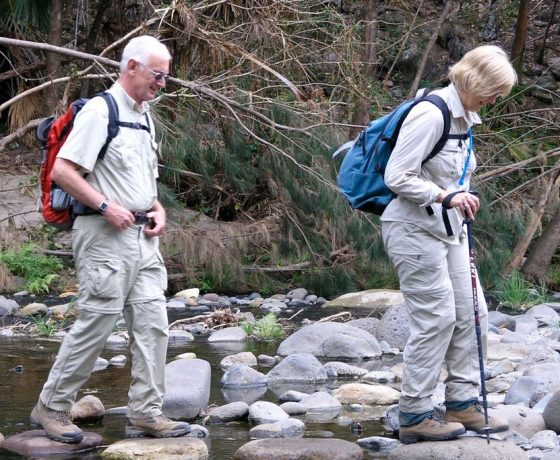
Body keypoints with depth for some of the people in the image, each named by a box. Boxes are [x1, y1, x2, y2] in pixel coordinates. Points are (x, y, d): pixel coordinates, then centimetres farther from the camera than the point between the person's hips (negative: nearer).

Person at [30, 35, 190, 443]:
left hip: (142, 237, 9)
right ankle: (52, 407, 9)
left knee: (153, 324, 3)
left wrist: (157, 210, 8)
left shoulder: (144, 117, 16)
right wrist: (106, 206, -19)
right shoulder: (100, 111, -11)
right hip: (105, 237, -8)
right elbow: (62, 170, -16)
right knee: (96, 324, -5)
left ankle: (146, 413, 7)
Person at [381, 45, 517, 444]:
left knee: (471, 312, 8)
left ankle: (463, 402, 17)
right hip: (414, 229, -10)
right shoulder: (431, 115, -19)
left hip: (446, 231, 10)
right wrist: (447, 196, -29)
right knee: (436, 318, -8)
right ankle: (415, 415, 0)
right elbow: (397, 177, -21)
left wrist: (463, 220, 21)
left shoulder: (464, 119, 11)